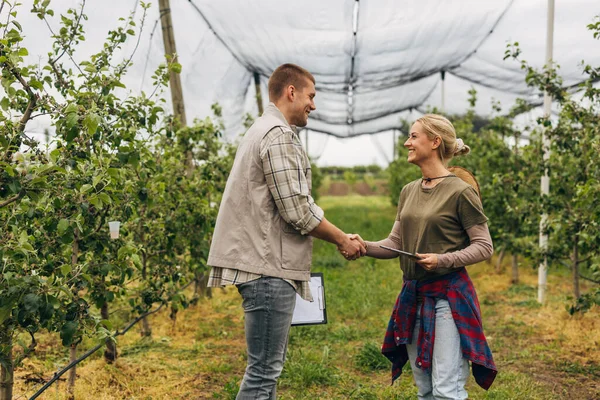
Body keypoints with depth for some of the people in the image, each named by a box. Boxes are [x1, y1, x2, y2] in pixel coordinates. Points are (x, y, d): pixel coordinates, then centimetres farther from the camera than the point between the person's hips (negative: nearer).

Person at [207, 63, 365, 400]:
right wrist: (343, 240, -4)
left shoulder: (267, 130, 20)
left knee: (270, 364, 17)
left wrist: (340, 237, 16)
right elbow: (297, 211, -18)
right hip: (269, 267, -11)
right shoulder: (279, 135, -13)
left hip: (266, 264, 11)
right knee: (264, 369, -5)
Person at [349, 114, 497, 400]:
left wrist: (443, 260, -22)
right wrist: (365, 246, -8)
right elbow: (395, 243, 10)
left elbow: (484, 246, -8)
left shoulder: (460, 191, -10)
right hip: (412, 295, 7)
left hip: (447, 296, -7)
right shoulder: (409, 191, 10)